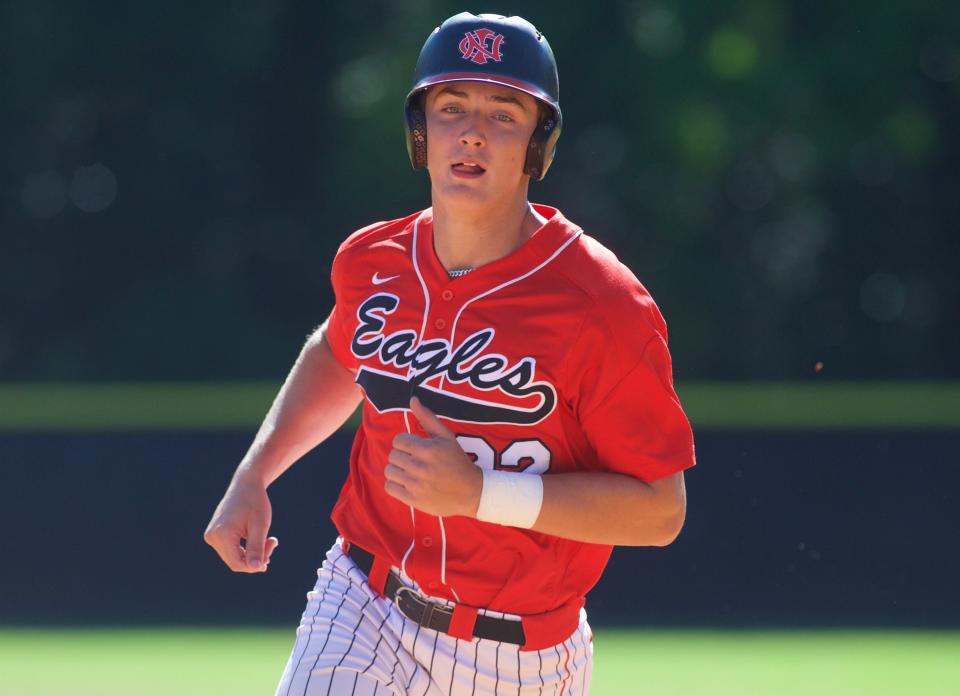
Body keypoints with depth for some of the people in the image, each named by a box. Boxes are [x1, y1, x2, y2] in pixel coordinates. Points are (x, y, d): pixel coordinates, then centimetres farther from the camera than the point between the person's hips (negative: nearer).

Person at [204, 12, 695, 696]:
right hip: (363, 613, 3)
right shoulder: (371, 263, 0)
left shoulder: (600, 305, -17)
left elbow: (659, 511, -17)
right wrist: (253, 477, 13)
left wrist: (481, 492, -25)